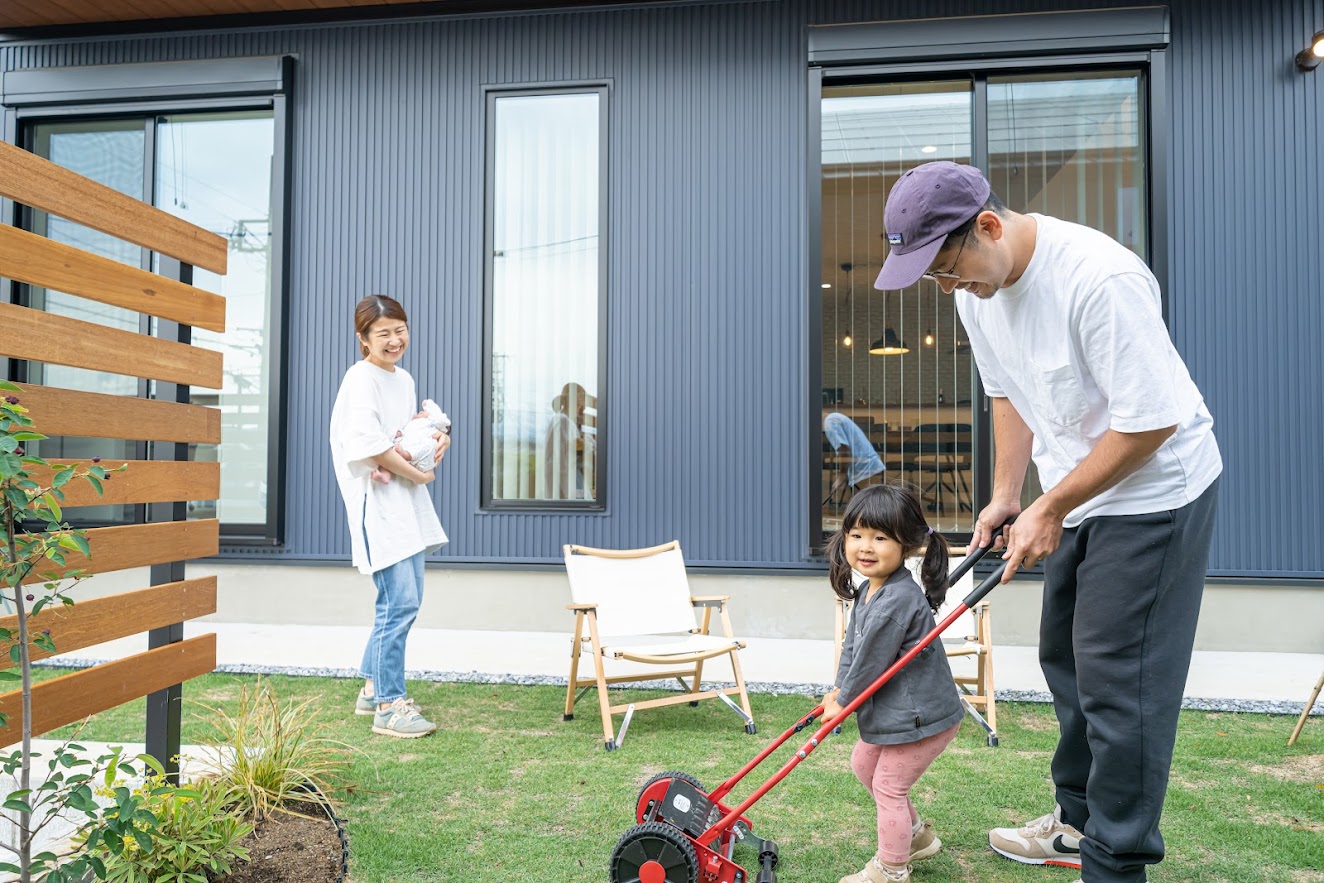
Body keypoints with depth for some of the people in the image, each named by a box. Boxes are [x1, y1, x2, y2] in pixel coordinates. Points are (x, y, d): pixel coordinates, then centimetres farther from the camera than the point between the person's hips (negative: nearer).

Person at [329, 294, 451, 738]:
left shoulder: (404, 379, 15)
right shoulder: (361, 378, -11)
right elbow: (369, 443, -20)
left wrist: (438, 437, 3)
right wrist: (419, 474, -12)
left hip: (407, 502, 9)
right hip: (377, 502, -9)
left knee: (404, 600, 14)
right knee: (400, 602, -10)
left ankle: (373, 688, 28)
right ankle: (388, 706, 1)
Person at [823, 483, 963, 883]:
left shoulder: (896, 601, -31)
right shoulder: (867, 590, 2)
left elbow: (871, 661, -24)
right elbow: (852, 644, 10)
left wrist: (844, 702, -9)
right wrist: (839, 689, 0)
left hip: (919, 715, -10)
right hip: (893, 710, 10)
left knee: (888, 785, 3)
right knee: (864, 762, 24)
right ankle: (916, 836, 42)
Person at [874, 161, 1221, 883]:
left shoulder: (1099, 277, -30)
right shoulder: (975, 285, -3)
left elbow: (1151, 419, -27)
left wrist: (1049, 510, -19)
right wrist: (1006, 495, 5)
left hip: (1154, 491, -9)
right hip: (1078, 496, 9)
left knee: (1118, 684, -5)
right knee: (1065, 661, 17)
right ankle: (1078, 822, 36)